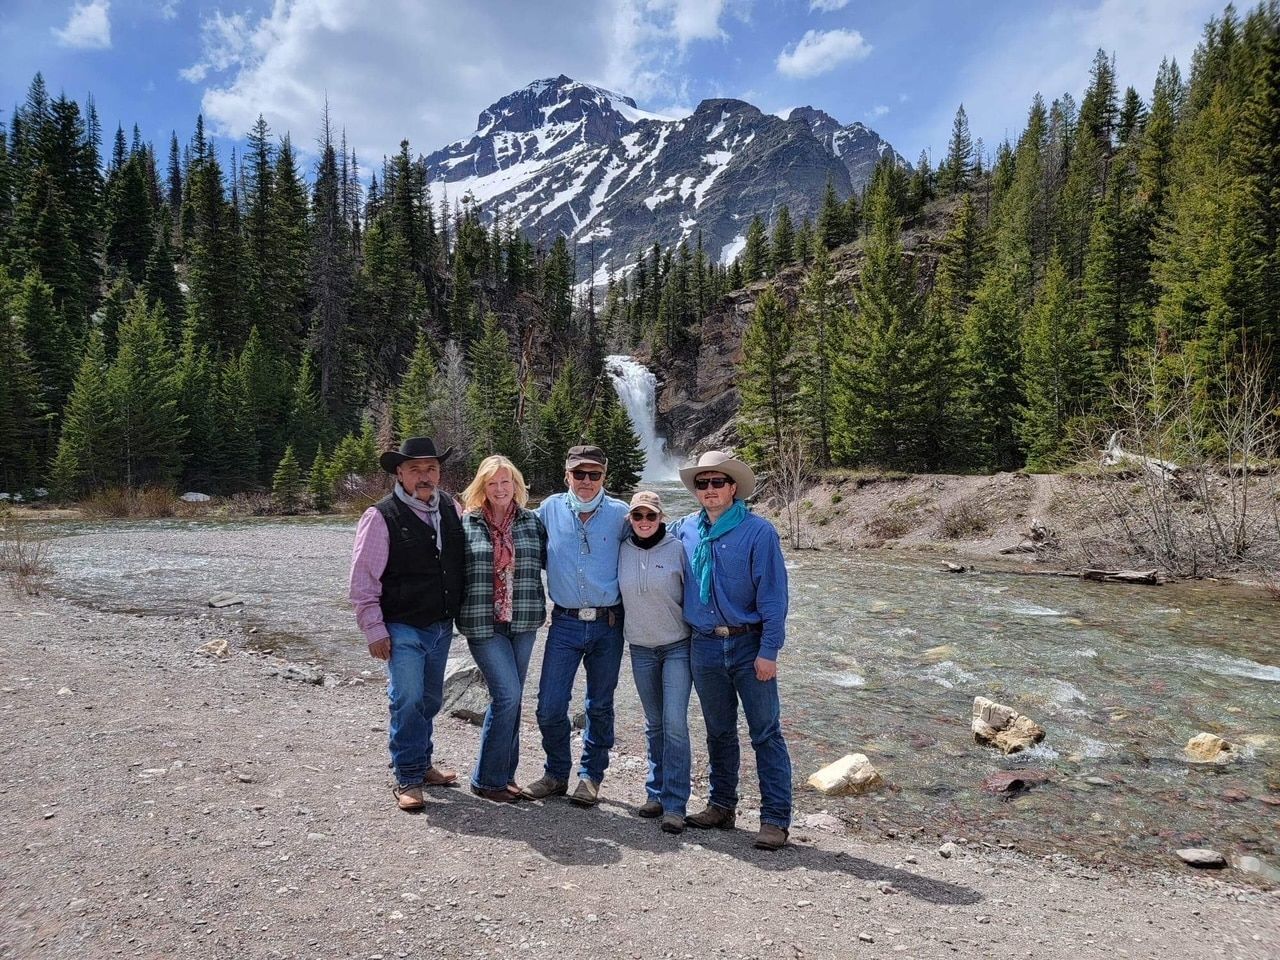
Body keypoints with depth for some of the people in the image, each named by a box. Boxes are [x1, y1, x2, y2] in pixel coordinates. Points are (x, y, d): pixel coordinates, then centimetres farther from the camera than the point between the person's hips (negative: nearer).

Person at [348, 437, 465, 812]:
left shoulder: (451, 508, 5)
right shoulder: (381, 516, -12)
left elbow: (465, 560, 17)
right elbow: (363, 578, -11)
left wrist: (461, 612, 14)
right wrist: (374, 629, -12)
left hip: (442, 626, 6)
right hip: (402, 628, -6)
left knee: (430, 701, 17)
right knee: (408, 702, -7)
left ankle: (421, 764, 33)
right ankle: (408, 780, 7)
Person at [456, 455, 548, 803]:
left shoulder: (531, 522, 7)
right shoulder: (466, 524, -1)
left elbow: (550, 559, 13)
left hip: (523, 622, 4)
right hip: (483, 624, -4)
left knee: (511, 698, 11)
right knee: (507, 694, -10)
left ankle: (504, 774, 26)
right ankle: (487, 780, 5)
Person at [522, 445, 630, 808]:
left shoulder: (620, 513, -3)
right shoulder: (550, 509, 1)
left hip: (608, 624, 0)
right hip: (565, 623, 1)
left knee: (600, 706, 11)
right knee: (549, 706, 0)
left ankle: (591, 776, 28)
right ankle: (557, 774, 22)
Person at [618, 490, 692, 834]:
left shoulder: (677, 549, -9)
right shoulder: (622, 551, 0)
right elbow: (616, 593, 13)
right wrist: (625, 631, 11)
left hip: (677, 645, -3)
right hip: (640, 648, 3)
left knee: (674, 722, -9)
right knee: (654, 723, 12)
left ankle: (674, 803, -2)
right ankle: (656, 793, 23)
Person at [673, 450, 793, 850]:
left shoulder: (758, 531, -9)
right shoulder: (686, 530, 5)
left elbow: (773, 595, -11)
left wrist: (768, 651, -14)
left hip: (749, 645, -4)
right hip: (704, 647, 5)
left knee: (766, 733, 1)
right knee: (718, 731, 17)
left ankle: (775, 818, 9)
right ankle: (722, 805, 30)